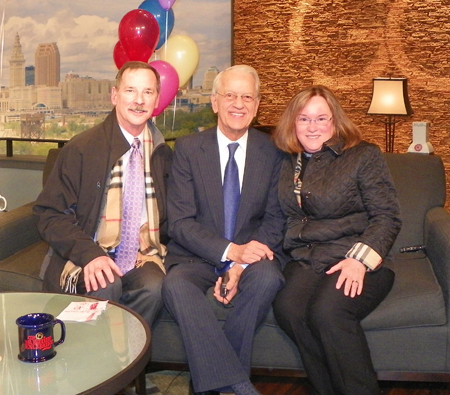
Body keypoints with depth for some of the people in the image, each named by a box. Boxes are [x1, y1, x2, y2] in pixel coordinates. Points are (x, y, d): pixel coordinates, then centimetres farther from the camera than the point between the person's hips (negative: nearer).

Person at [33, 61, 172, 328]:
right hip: (85, 258, -2)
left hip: (144, 257, 3)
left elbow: (169, 217, 20)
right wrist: (89, 254, -21)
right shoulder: (82, 149, -2)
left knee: (154, 285, -30)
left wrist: (158, 249, -2)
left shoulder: (163, 154, 10)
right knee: (106, 285, -34)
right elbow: (50, 214, -5)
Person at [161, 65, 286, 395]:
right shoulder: (187, 148, 1)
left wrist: (242, 264, -15)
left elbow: (275, 218, 3)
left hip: (251, 254, 1)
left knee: (267, 278, -33)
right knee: (176, 285, -33)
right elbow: (181, 222, -6)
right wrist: (231, 251, -22)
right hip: (197, 257, -1)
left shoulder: (272, 152, 5)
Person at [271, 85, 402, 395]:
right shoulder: (288, 163, 17)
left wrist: (360, 259, -17)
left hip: (360, 262, -3)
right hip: (305, 262, 4)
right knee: (288, 307, -29)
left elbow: (387, 216, -2)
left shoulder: (364, 155, 4)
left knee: (326, 310, -33)